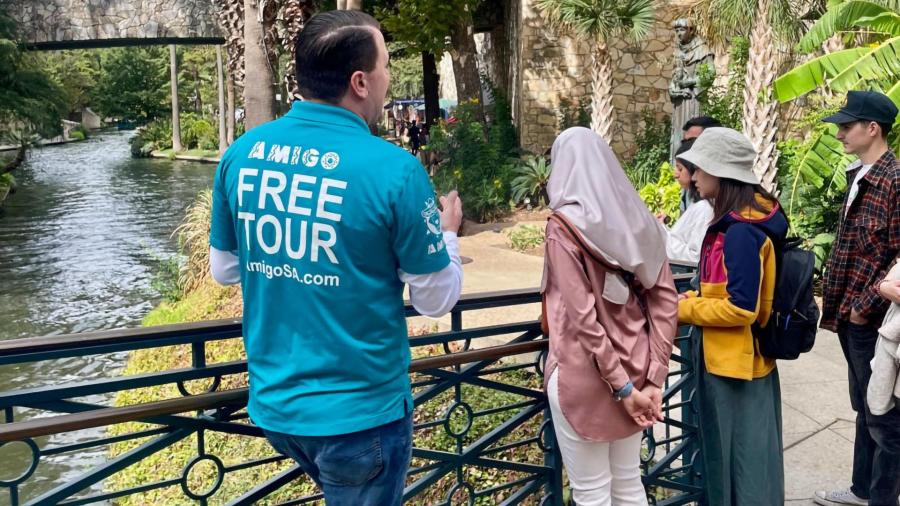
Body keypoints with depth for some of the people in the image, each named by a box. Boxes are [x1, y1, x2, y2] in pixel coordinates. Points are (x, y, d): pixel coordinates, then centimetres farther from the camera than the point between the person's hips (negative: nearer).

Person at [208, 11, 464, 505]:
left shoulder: (241, 154, -4)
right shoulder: (393, 168, -20)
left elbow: (224, 270, 8)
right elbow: (436, 299, -10)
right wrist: (447, 233, 9)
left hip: (274, 403, 5)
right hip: (359, 411, -4)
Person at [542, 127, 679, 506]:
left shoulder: (564, 224, -13)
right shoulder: (638, 219, 4)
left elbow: (582, 315, -19)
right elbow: (664, 299, 0)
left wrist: (621, 385, -15)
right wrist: (653, 378, -1)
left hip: (584, 374, -6)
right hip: (633, 367, 6)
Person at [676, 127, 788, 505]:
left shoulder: (741, 232, -23)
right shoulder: (736, 223, 9)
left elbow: (741, 309, -25)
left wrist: (684, 310, -14)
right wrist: (693, 299, 5)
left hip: (737, 363, -10)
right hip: (727, 359, 10)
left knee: (744, 461, 5)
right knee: (728, 455, 20)